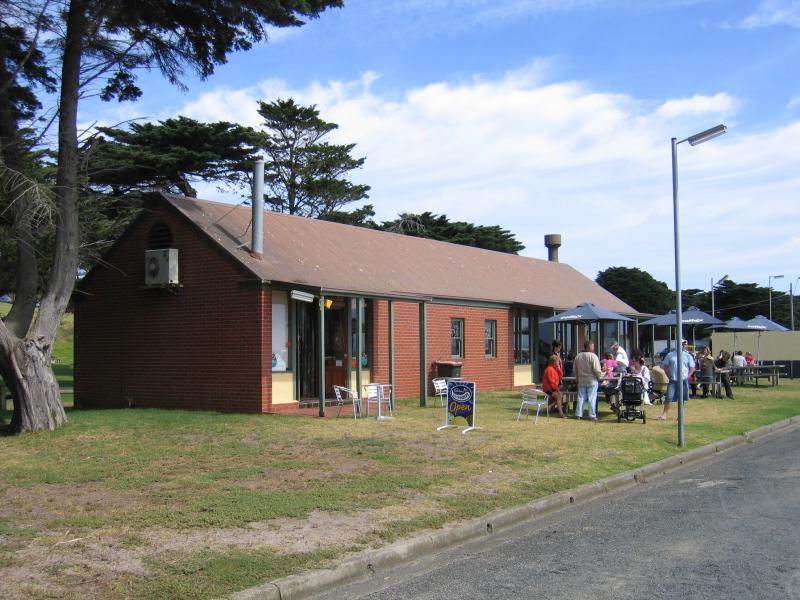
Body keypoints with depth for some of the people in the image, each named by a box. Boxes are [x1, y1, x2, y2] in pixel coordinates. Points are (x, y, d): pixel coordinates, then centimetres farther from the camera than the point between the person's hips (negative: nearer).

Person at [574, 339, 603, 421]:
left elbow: (574, 369, 12)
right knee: (592, 398, 0)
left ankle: (578, 414, 10)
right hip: (592, 380, -5)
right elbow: (597, 370, -15)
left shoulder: (578, 356, 6)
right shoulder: (593, 356, -13)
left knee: (581, 397, 10)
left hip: (581, 381, 5)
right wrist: (600, 377, 0)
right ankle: (592, 415, 0)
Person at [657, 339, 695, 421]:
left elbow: (692, 368, 9)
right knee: (669, 398, -7)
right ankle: (664, 414, -4)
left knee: (682, 399, 7)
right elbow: (665, 366, 9)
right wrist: (669, 376, 1)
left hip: (683, 380, 1)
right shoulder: (670, 355, 4)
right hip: (673, 380, -1)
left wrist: (687, 377, -2)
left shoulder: (688, 355, 6)